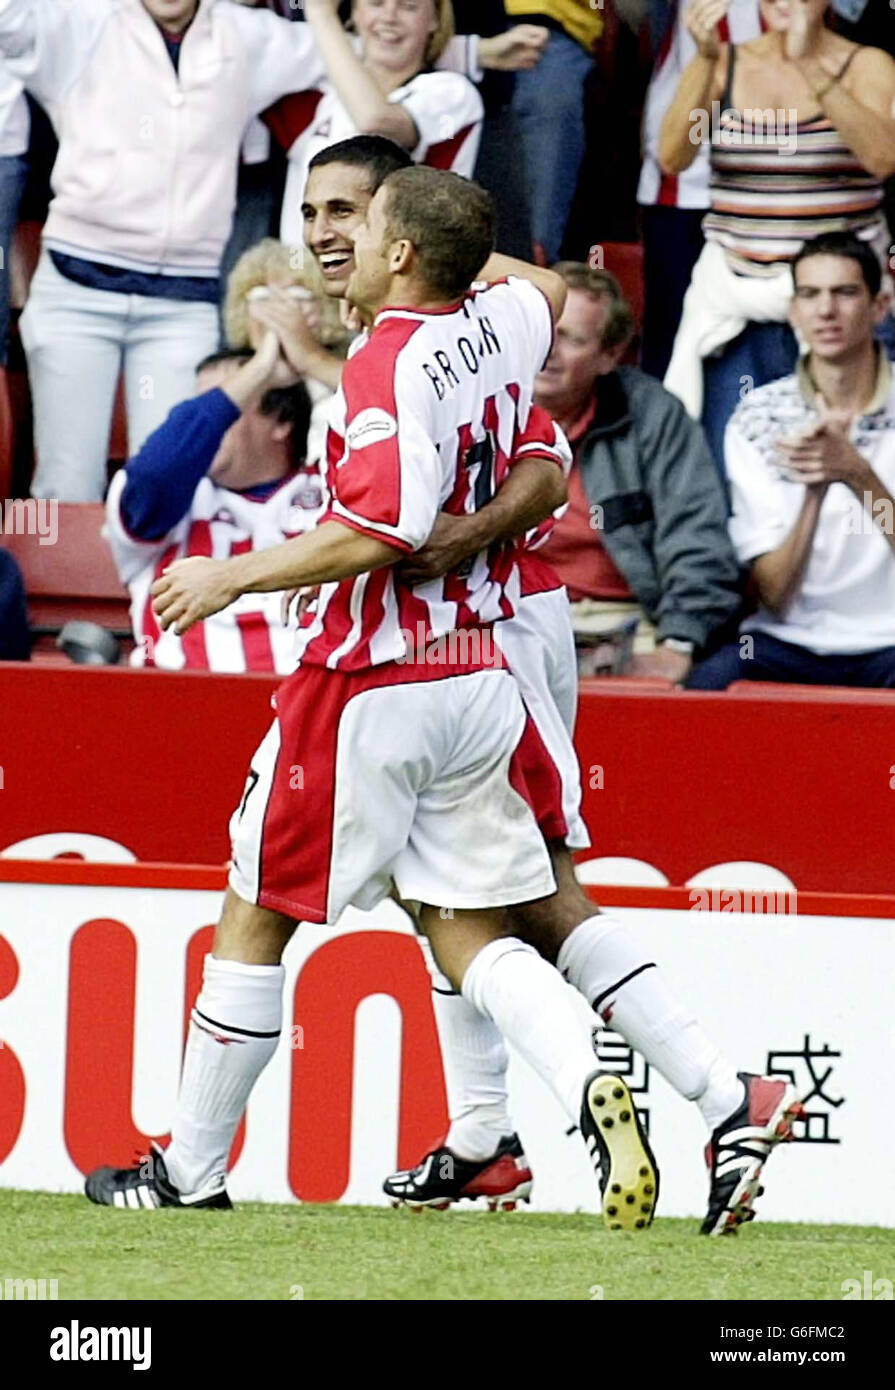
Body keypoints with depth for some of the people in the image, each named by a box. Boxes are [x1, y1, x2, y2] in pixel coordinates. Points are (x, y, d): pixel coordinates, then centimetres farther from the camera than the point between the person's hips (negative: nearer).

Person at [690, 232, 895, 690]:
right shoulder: (757, 419, 4)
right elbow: (774, 596, -1)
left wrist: (857, 474, -20)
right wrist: (812, 493, -19)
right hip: (791, 640, 1)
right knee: (707, 686, -31)